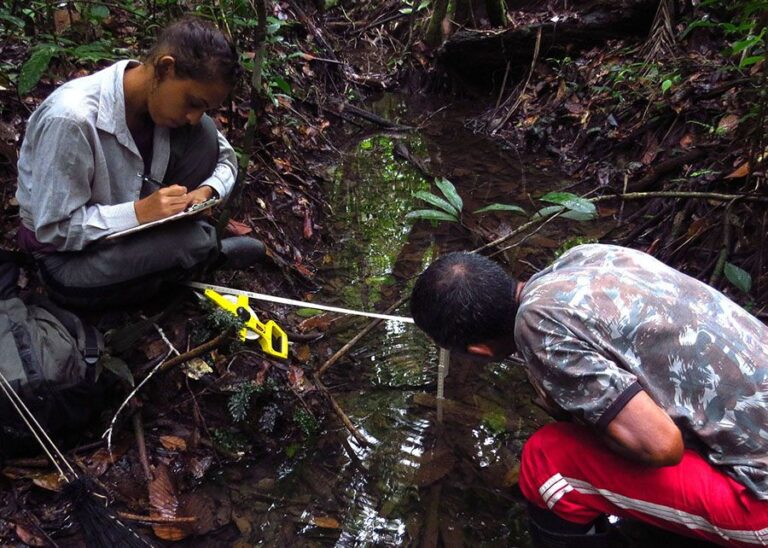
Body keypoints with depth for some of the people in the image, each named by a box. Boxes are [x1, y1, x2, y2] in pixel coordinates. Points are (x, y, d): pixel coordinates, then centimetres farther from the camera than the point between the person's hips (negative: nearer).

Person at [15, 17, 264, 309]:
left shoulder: (159, 97, -11)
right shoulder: (71, 119, -32)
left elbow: (225, 157, 2)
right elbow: (53, 230, -25)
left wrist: (206, 191, -19)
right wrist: (138, 213, -34)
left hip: (129, 228, 6)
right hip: (68, 259, -6)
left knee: (204, 134, -12)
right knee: (194, 242, -31)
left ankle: (163, 244, -3)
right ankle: (205, 250, 5)